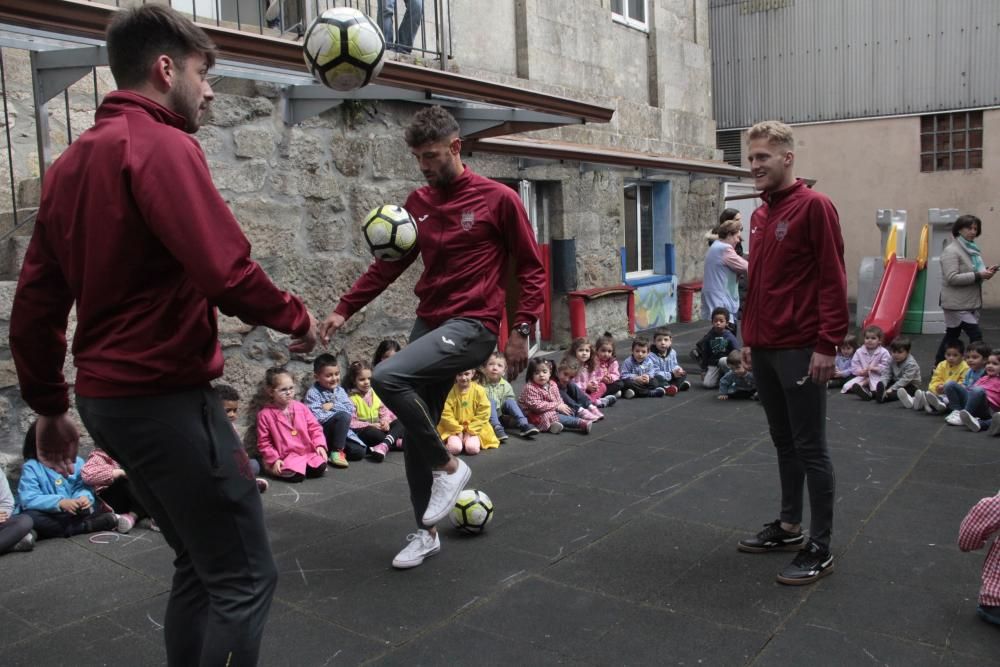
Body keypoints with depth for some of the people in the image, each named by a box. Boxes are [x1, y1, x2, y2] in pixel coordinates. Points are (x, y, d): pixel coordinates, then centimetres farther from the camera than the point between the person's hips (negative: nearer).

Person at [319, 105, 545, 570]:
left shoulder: (499, 199, -6)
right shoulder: (417, 203, 9)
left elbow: (531, 268, -2)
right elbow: (388, 264, 13)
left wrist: (521, 331, -9)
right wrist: (344, 309, 5)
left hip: (473, 326, -6)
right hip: (429, 323, 6)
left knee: (387, 377, -26)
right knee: (415, 435, 8)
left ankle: (448, 466, -5)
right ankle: (425, 533, 26)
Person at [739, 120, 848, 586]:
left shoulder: (814, 207, -10)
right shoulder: (759, 216, 14)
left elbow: (833, 280, -14)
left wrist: (827, 344, -18)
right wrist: (748, 338, 17)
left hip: (801, 351, -8)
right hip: (764, 350, 8)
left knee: (810, 448, 0)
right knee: (783, 442, 16)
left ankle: (820, 548, 11)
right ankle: (789, 527, 29)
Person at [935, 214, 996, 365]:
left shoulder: (972, 249, 13)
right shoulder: (951, 251, -14)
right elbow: (952, 278, -23)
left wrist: (986, 272, 5)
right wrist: (978, 275, -25)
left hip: (971, 302, 9)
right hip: (957, 304, -9)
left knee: (952, 336, 15)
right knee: (976, 335, -11)